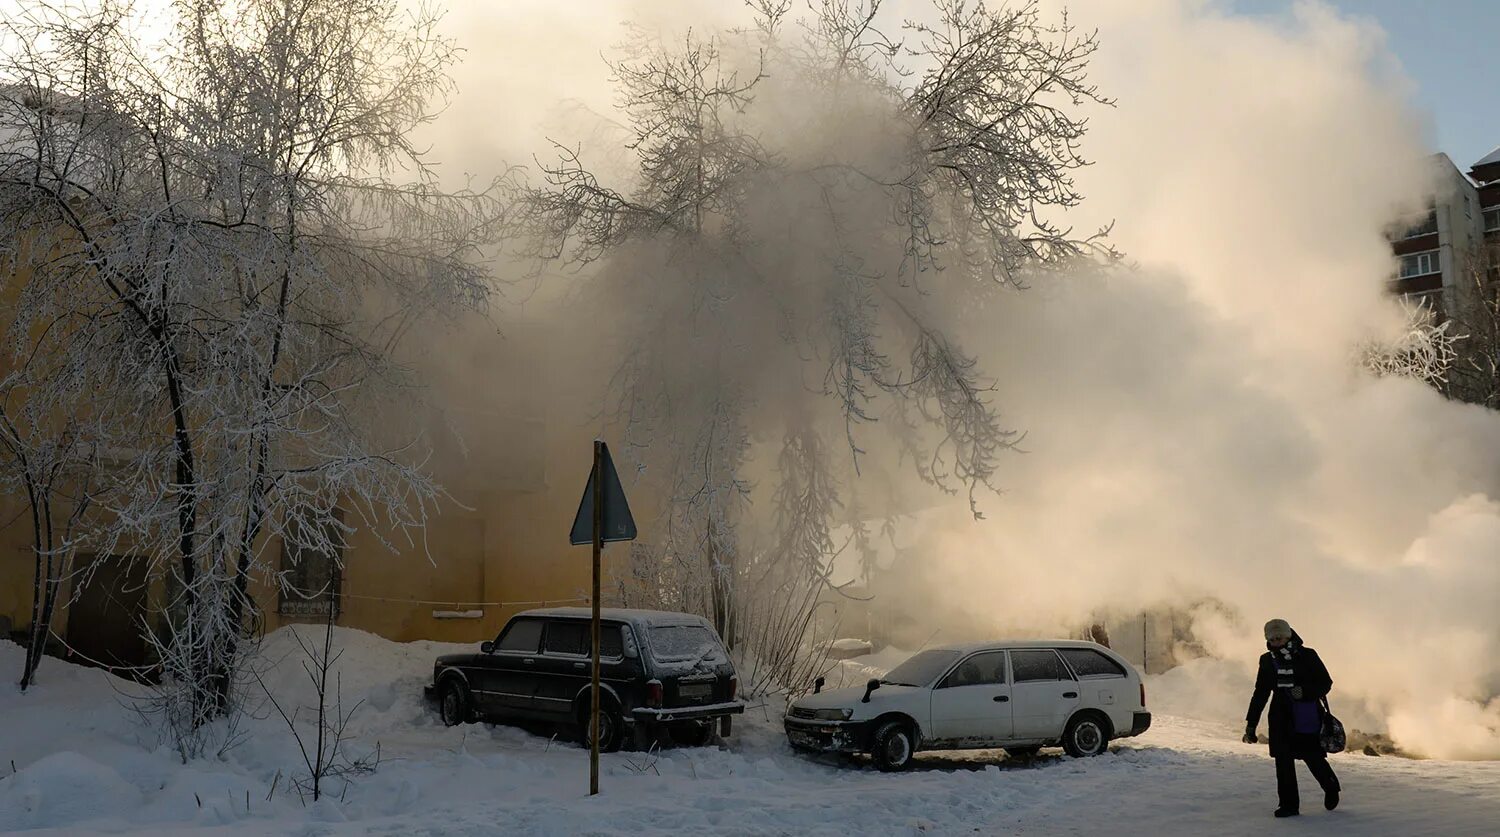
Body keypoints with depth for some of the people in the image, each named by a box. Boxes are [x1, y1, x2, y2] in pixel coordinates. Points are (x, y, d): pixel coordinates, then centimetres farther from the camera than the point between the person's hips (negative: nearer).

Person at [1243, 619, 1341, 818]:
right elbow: (1260, 694, 10)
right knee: (1283, 760, -4)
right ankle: (1289, 804, 5)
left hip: (1307, 717, -3)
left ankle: (1331, 787, 33)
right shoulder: (1267, 661, 5)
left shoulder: (1307, 656, -5)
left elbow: (1325, 683, 0)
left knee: (1313, 758, 1)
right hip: (1281, 716, 3)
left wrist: (1305, 691, -20)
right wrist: (1251, 723, 8)